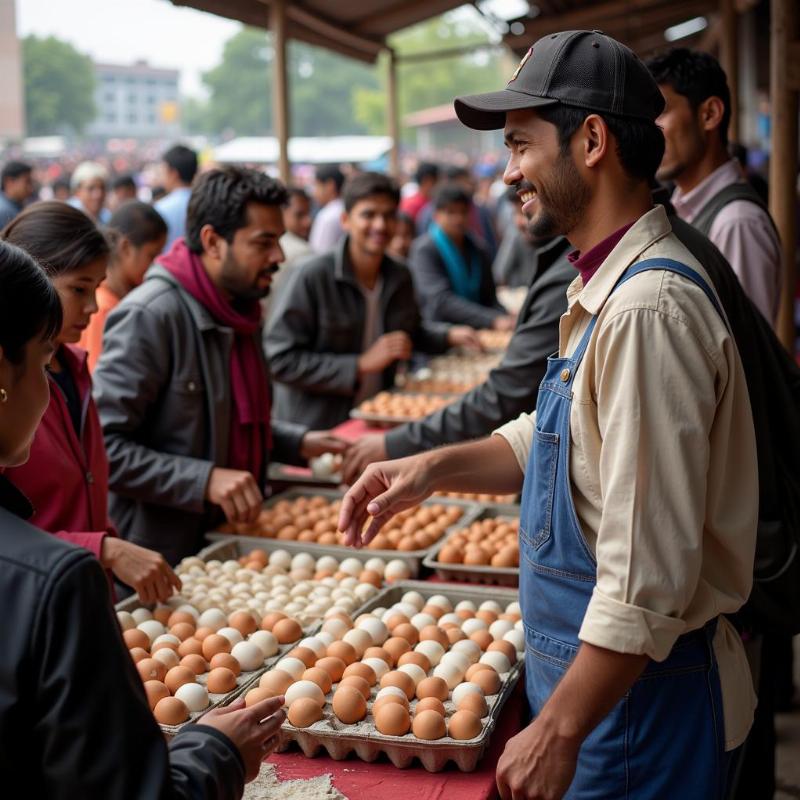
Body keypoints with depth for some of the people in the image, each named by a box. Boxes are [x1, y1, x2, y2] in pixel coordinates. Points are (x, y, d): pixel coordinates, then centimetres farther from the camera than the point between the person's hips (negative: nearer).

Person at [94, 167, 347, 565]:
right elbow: (101, 445, -25)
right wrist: (204, 480, -30)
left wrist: (297, 442, 7)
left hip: (230, 540, 8)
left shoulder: (240, 309, 8)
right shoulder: (149, 316, -20)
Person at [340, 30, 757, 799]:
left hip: (636, 697, -9)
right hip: (593, 670, 9)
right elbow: (552, 436, 19)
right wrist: (436, 467, 5)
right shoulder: (605, 287, 6)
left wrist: (557, 732, -23)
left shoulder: (649, 309, -26)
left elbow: (649, 574, -28)